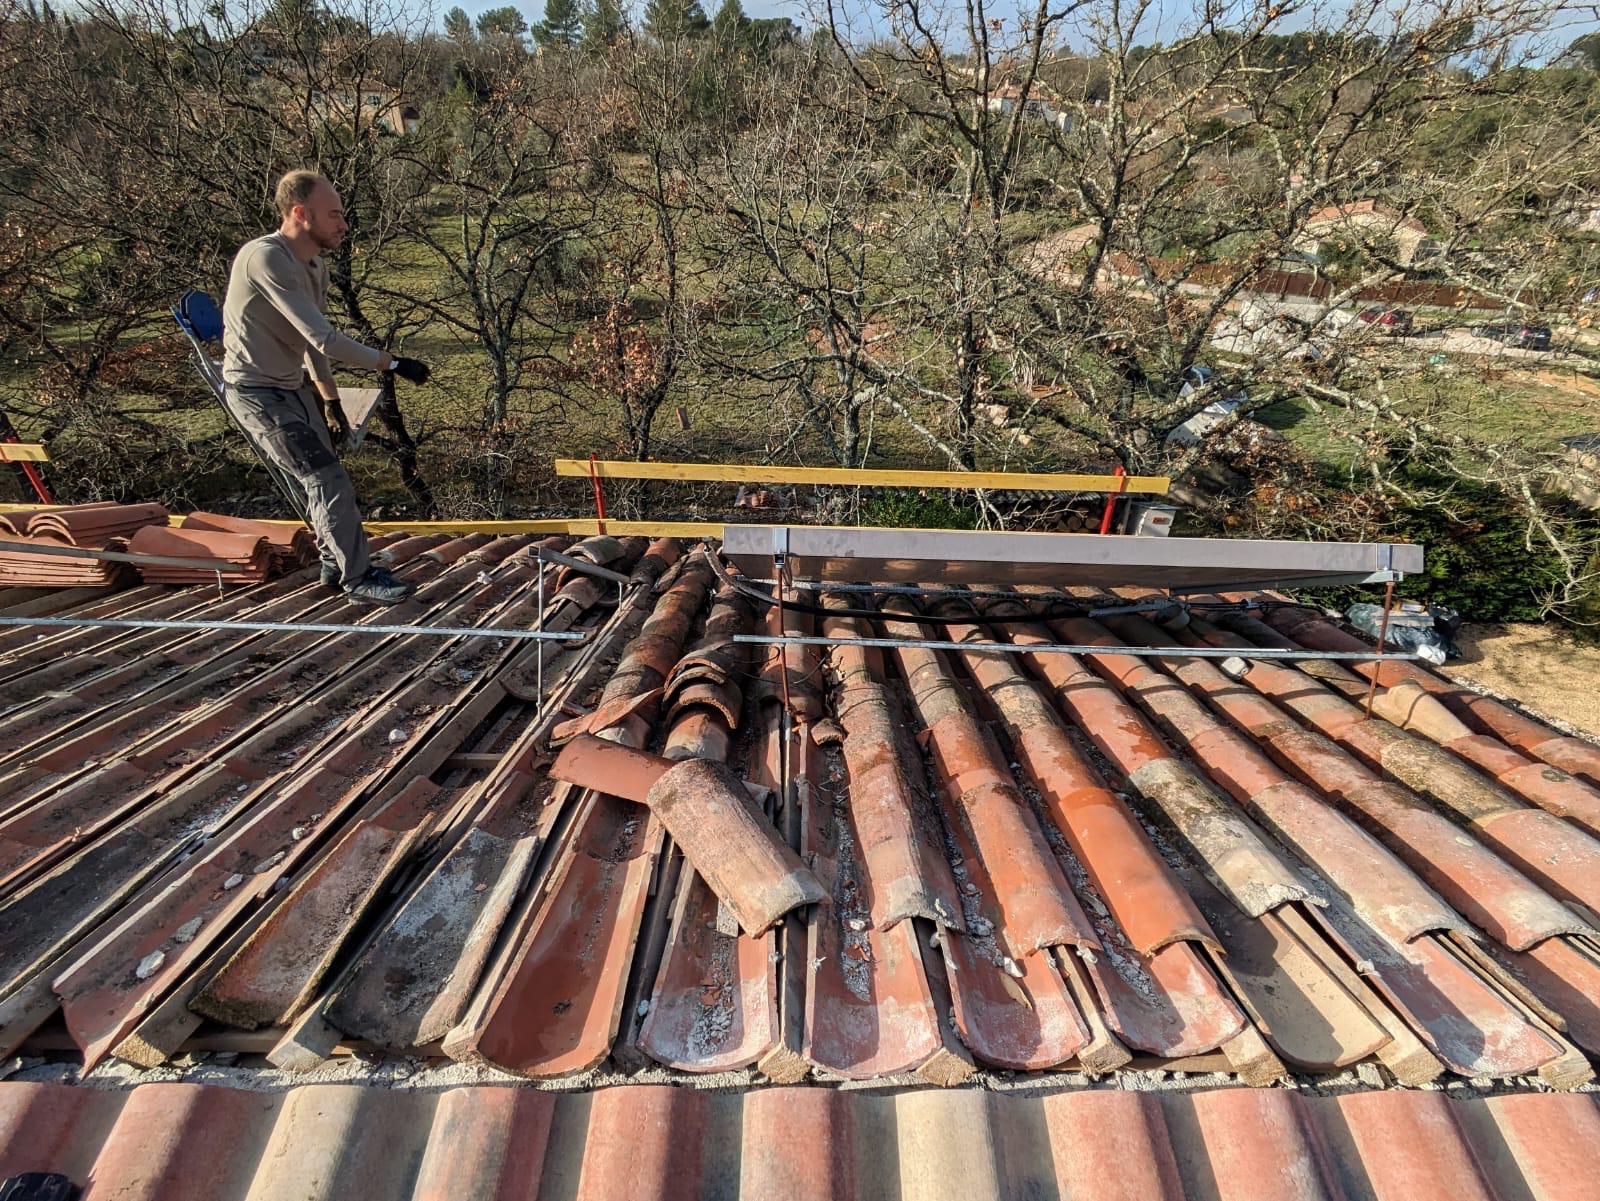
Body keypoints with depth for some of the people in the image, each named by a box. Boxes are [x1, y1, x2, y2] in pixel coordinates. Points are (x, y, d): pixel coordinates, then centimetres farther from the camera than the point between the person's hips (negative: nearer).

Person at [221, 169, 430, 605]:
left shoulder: (315, 266, 4)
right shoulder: (265, 258, -23)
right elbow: (323, 339, -31)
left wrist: (333, 401, 14)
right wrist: (393, 363, -28)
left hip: (293, 385, 9)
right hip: (257, 392, -9)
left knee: (324, 476, 14)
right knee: (328, 479, -12)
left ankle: (336, 564, 29)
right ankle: (358, 579, -3)